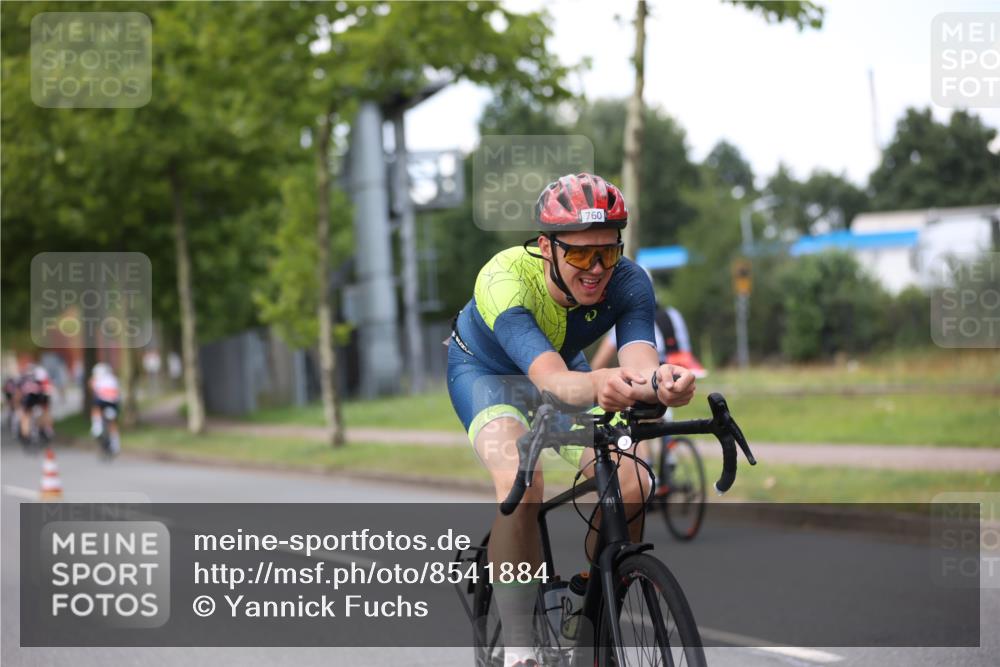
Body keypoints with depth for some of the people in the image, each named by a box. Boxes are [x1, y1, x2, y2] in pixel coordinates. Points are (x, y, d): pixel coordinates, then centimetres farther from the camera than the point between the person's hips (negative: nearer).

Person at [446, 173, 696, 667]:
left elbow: (639, 359, -46)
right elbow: (550, 378, -53)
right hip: (486, 370, -4)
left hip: (566, 367, 4)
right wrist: (597, 386, -76)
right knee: (521, 482, -33)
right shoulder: (504, 280, -39)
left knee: (631, 487, -19)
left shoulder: (628, 282, -29)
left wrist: (662, 383, -70)